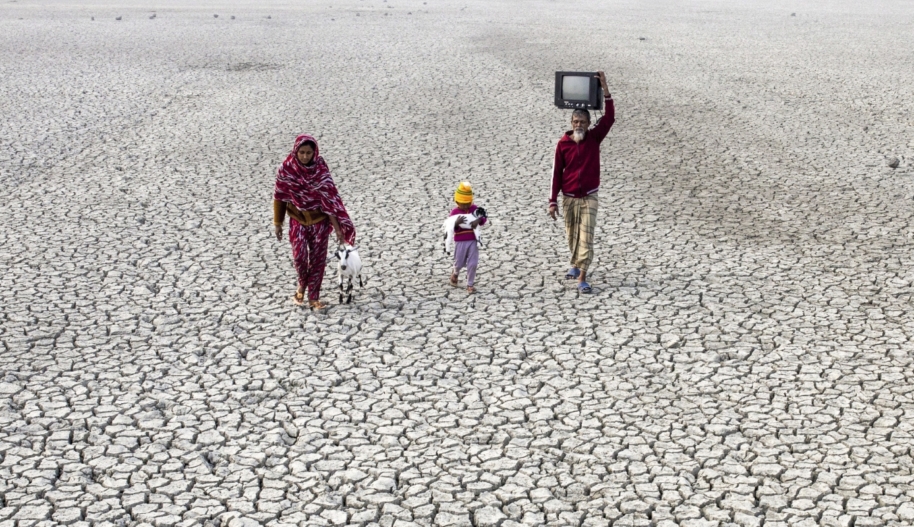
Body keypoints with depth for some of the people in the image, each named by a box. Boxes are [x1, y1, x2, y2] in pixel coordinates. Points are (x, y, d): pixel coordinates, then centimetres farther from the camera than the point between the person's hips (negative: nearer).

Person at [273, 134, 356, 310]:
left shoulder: (320, 169, -11)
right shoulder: (286, 169, -10)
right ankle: (302, 284, 18)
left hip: (320, 220, 0)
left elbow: (329, 197, -11)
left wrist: (338, 227, -13)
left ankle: (314, 298, 13)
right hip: (298, 220, 0)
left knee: (318, 258, 1)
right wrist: (277, 223, 3)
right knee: (299, 255, -13)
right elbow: (279, 197, 0)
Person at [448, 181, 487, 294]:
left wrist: (478, 220, -26)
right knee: (459, 263, 11)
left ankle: (470, 285, 11)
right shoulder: (454, 212, -7)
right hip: (460, 242, -1)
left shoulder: (474, 209, 0)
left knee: (473, 264, -2)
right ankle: (455, 274, 46)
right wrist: (457, 223, -31)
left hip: (473, 240, 1)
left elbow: (483, 218, -5)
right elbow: (451, 229, -11)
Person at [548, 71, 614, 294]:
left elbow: (609, 118, -16)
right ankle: (576, 265, 38)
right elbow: (557, 173, 0)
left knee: (586, 237, -9)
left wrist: (604, 88, -22)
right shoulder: (563, 144, -4)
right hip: (569, 198, 1)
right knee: (572, 236, 14)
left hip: (589, 198, -1)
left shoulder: (594, 138, -3)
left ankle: (582, 278, -12)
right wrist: (553, 201, -2)